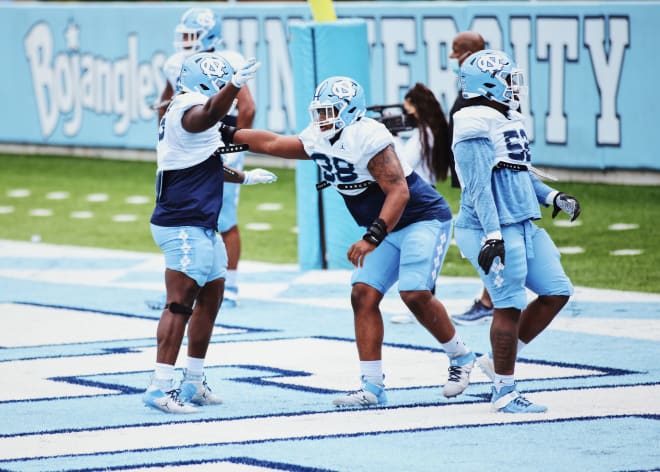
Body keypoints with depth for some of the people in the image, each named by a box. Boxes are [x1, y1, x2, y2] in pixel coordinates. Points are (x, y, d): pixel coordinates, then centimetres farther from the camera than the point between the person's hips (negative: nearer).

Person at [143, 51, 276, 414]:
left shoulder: (186, 111, 19)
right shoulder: (189, 110, -14)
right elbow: (211, 114, -41)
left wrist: (243, 177, 45)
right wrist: (234, 84, -57)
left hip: (201, 227, 11)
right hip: (184, 226, -11)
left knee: (211, 296, 17)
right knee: (180, 303, -12)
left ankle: (193, 382, 24)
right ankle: (160, 388, -13)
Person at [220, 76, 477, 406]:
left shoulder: (367, 138, -25)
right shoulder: (318, 142, 2)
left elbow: (398, 193, -30)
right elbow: (272, 143, 16)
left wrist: (372, 239, -36)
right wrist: (226, 134, 16)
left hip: (423, 219, -9)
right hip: (388, 228, 9)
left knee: (415, 293, -21)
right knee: (363, 295, -4)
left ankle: (461, 358, 4)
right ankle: (372, 387, -4)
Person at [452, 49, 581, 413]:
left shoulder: (511, 121, 16)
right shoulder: (476, 127, -15)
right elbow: (479, 186, -20)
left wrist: (552, 197, 15)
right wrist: (492, 234, -25)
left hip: (524, 226, 10)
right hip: (496, 231, -10)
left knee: (556, 291, 10)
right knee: (510, 306, -5)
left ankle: (499, 361, 19)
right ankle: (504, 393, 5)